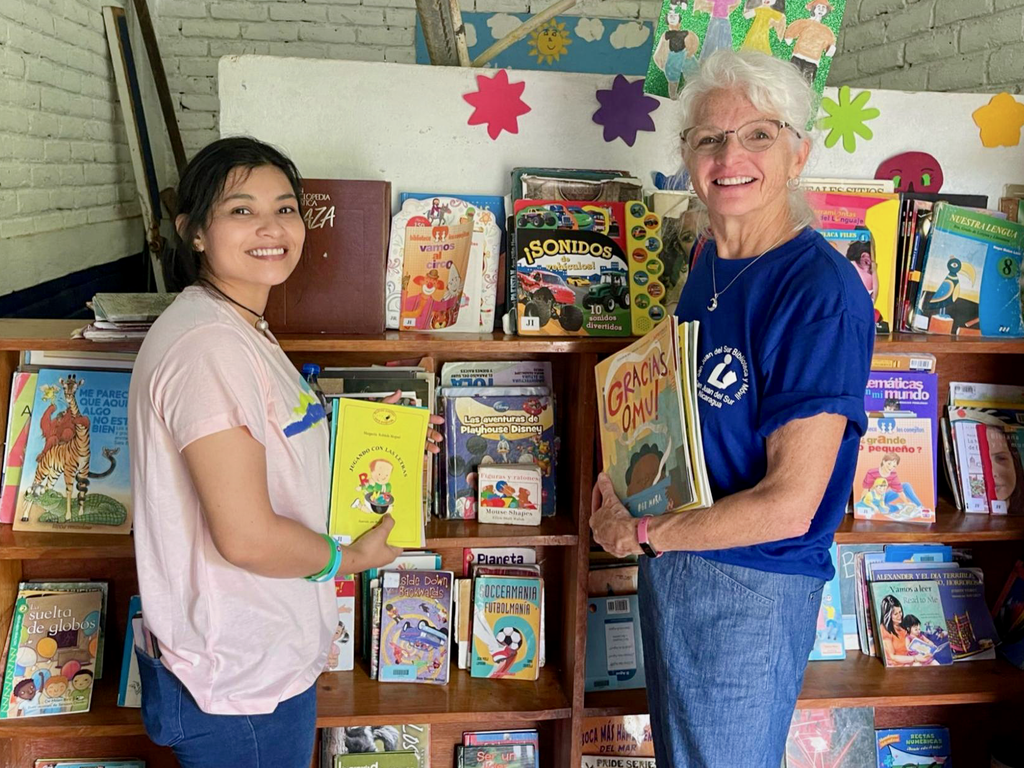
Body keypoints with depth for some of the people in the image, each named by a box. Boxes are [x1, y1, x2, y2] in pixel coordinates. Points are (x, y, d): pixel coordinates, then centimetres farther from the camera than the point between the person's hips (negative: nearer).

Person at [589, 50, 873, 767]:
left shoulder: (822, 291, -22)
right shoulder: (710, 257, 4)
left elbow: (788, 505, -24)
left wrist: (639, 533, -13)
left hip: (753, 587, -7)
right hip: (670, 560, 8)